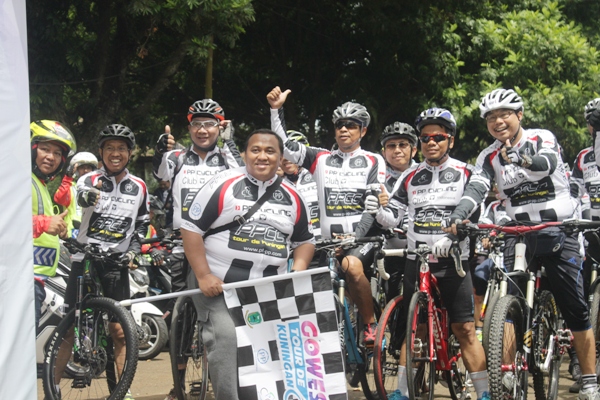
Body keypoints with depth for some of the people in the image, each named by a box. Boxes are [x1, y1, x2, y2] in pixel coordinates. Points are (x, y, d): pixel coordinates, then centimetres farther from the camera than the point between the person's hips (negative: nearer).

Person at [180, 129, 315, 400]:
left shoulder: (292, 197, 10)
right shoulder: (224, 185, -5)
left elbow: (305, 240, 19)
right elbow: (191, 228, -6)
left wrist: (298, 275, 1)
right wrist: (203, 276, -12)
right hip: (220, 286, -4)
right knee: (226, 339, -21)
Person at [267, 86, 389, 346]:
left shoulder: (373, 162, 8)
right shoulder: (320, 159, 14)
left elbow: (373, 206, -3)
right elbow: (284, 146, 7)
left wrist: (356, 236, -18)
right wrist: (276, 109, -4)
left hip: (363, 236, -4)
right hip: (330, 240, 4)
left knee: (352, 266, -32)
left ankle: (370, 324, -17)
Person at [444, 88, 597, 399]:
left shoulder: (542, 138, -5)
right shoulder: (489, 157, 4)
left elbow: (547, 163, -27)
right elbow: (476, 188, -12)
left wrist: (522, 158, -50)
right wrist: (457, 216, -32)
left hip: (560, 233, -3)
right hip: (520, 235, 3)